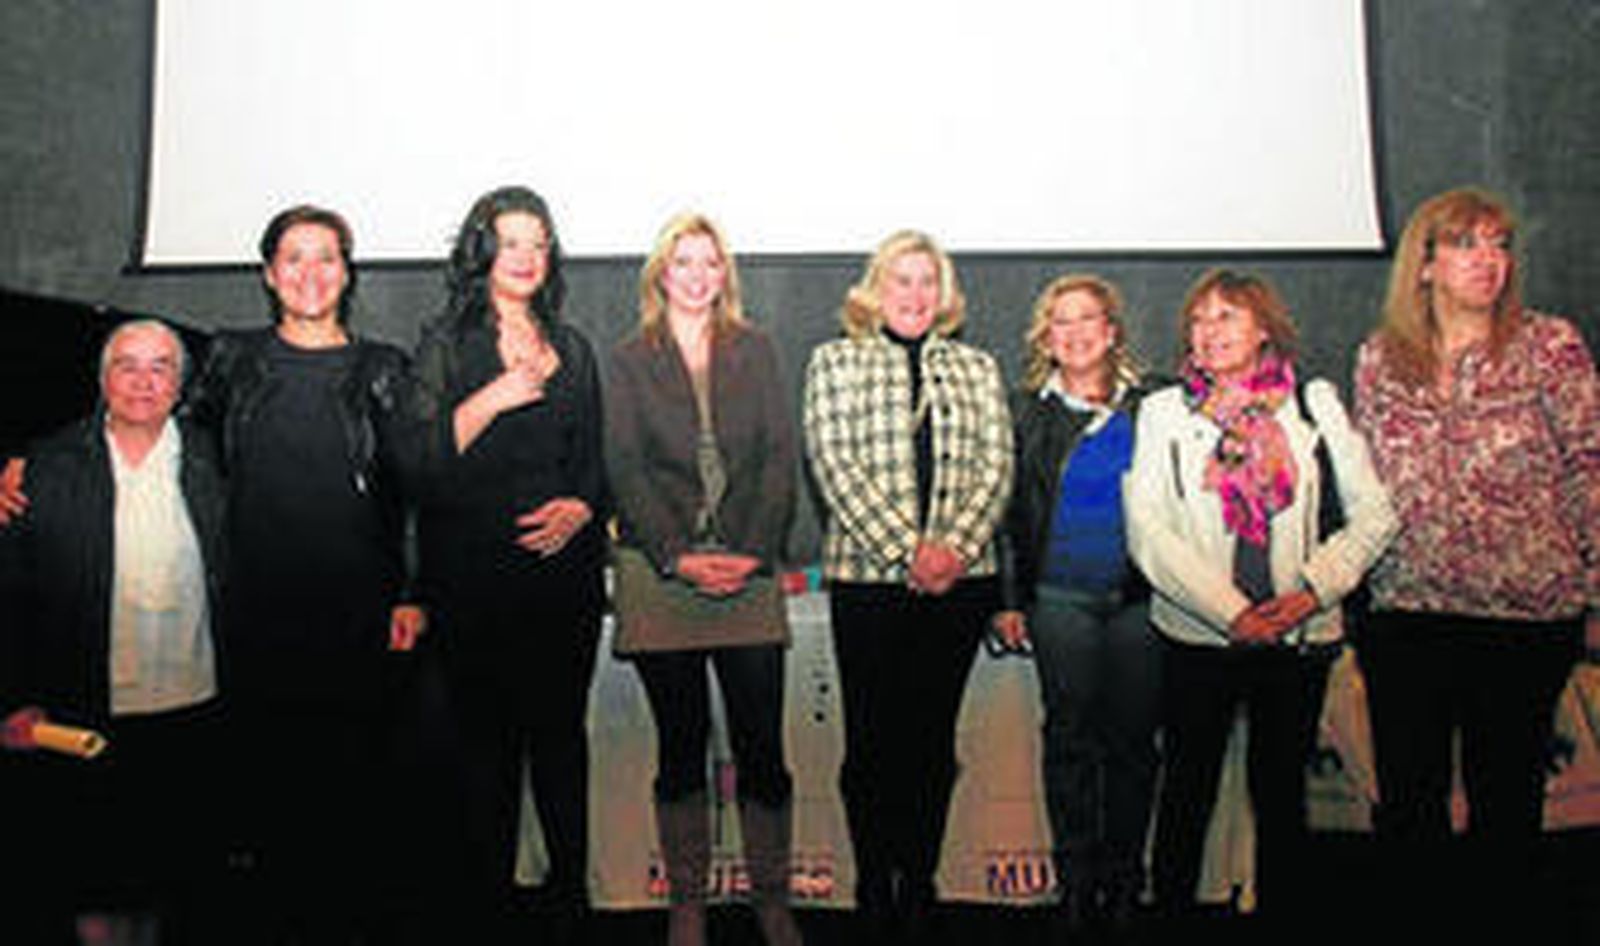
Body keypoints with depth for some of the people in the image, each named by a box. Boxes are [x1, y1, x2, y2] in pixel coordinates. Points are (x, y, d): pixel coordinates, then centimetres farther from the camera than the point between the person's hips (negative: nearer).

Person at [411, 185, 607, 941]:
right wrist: (492, 399, -15)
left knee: (561, 730, 5)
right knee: (487, 736, 1)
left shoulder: (571, 348, 16)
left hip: (563, 565, 3)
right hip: (474, 574, -3)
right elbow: (423, 458, -5)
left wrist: (579, 508, -3)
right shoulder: (446, 342, 5)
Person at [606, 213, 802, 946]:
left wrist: (756, 551, -7)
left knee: (762, 743, 1)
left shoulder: (755, 351, 12)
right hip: (661, 579, -1)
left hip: (749, 574, 1)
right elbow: (625, 470, 1)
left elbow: (780, 458, 5)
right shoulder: (630, 361, 8)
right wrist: (678, 555, -11)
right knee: (680, 744, 6)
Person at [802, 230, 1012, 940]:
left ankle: (920, 885, 19)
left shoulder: (977, 368, 15)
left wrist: (956, 545, -11)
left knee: (935, 738, 8)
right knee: (871, 739, 2)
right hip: (867, 576, -2)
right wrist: (906, 547, -14)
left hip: (959, 580, 3)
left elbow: (996, 466, 6)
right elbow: (834, 464, -5)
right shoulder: (835, 362, 6)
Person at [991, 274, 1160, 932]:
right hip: (1060, 599, -1)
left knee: (1133, 737, 6)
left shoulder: (1150, 407, 7)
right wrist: (1009, 599, 0)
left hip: (1141, 598, 1)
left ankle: (1125, 877, 20)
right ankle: (1076, 879, 16)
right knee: (1070, 737, 5)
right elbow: (1007, 508, 5)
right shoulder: (1025, 412, 6)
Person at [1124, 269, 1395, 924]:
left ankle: (1281, 907, 24)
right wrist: (1231, 612, -12)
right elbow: (1147, 533, -6)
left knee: (1281, 790, 10)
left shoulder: (1316, 403, 7)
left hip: (1299, 637, 1)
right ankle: (1171, 904, 22)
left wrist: (1314, 589, -8)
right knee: (1188, 790, 7)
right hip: (1198, 636, -1)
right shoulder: (1162, 411, 4)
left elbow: (1374, 513, 5)